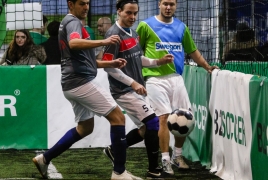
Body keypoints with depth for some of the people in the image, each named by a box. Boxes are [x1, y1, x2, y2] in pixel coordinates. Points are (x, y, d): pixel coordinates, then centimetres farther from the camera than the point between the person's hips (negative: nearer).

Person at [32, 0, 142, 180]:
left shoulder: (69, 23, 22)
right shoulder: (73, 21, -9)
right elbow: (74, 44, -33)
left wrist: (110, 63, 16)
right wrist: (103, 42, -41)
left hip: (73, 84, 10)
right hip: (83, 81, -10)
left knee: (85, 128, 23)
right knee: (118, 117, -8)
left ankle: (45, 158, 21)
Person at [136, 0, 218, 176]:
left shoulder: (181, 27, 13)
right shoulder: (146, 25, 0)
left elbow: (193, 50, 22)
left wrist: (207, 67, 14)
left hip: (176, 78, 5)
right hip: (156, 79, -5)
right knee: (164, 117, -10)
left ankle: (177, 155, 20)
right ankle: (165, 160, -4)